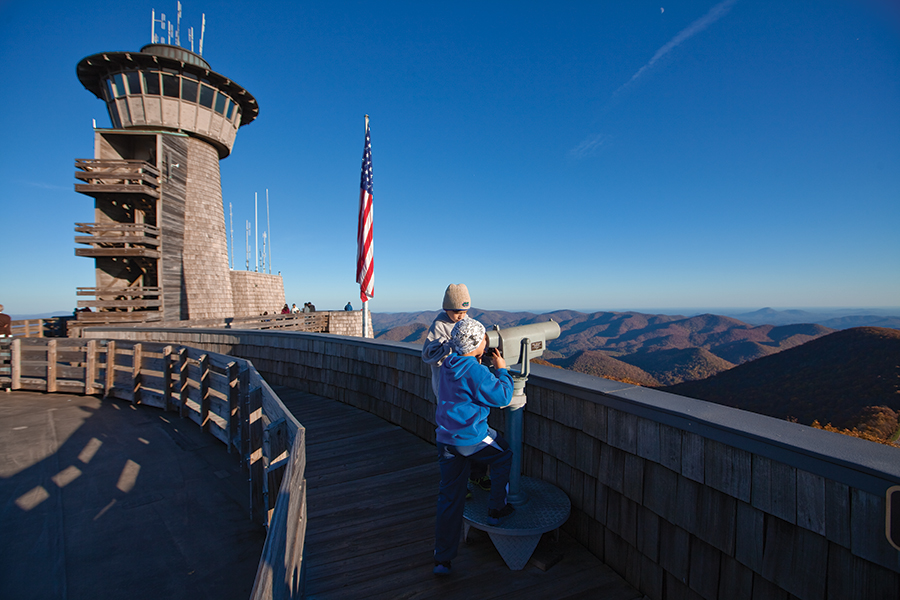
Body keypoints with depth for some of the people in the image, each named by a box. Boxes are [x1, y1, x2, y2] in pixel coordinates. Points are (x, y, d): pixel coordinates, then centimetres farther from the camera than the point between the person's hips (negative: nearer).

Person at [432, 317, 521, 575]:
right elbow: (502, 397, -13)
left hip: (446, 437, 7)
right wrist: (501, 369, -2)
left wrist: (492, 369, 16)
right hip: (472, 438, -7)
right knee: (504, 456, 23)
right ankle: (496, 510, 32)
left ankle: (442, 559, 19)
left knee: (449, 497, 13)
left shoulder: (448, 365, 7)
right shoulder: (476, 370, -19)